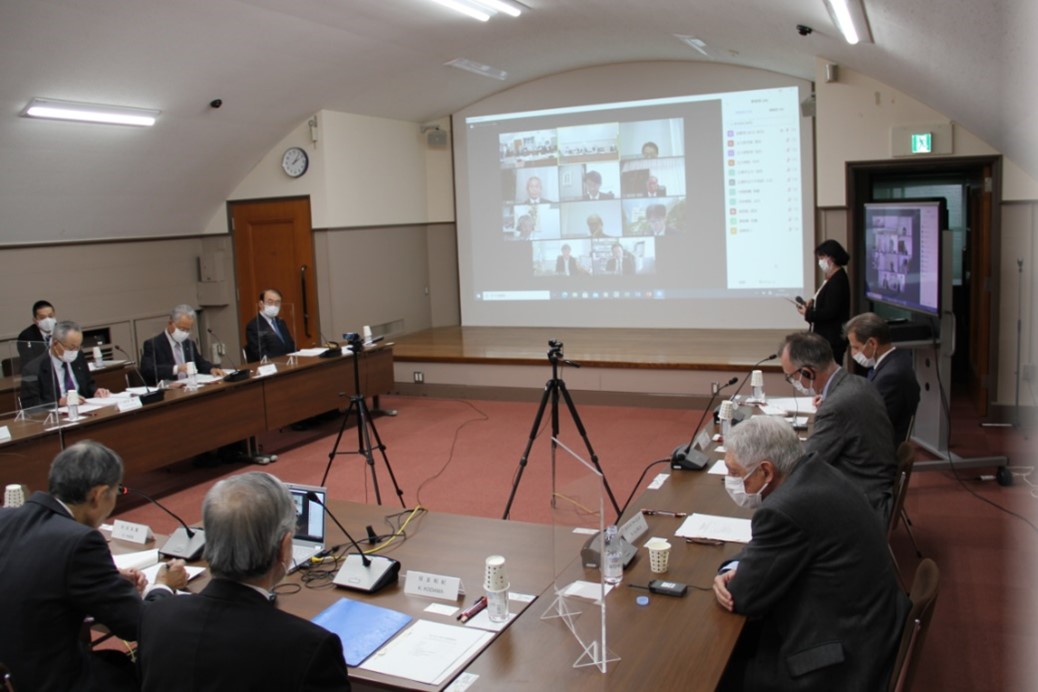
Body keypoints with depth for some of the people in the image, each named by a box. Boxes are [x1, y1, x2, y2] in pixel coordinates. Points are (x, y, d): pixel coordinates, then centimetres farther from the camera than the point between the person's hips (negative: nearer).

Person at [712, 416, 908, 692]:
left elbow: (746, 599, -18)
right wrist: (733, 571, -5)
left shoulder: (785, 509, -28)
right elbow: (767, 550, 12)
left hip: (841, 661, -9)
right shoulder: (812, 475, 0)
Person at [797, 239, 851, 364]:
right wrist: (813, 304, 4)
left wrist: (807, 313, -11)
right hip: (827, 336, 10)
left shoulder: (838, 281, -18)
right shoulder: (832, 278, 13)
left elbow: (830, 312, -23)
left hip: (832, 339, -10)